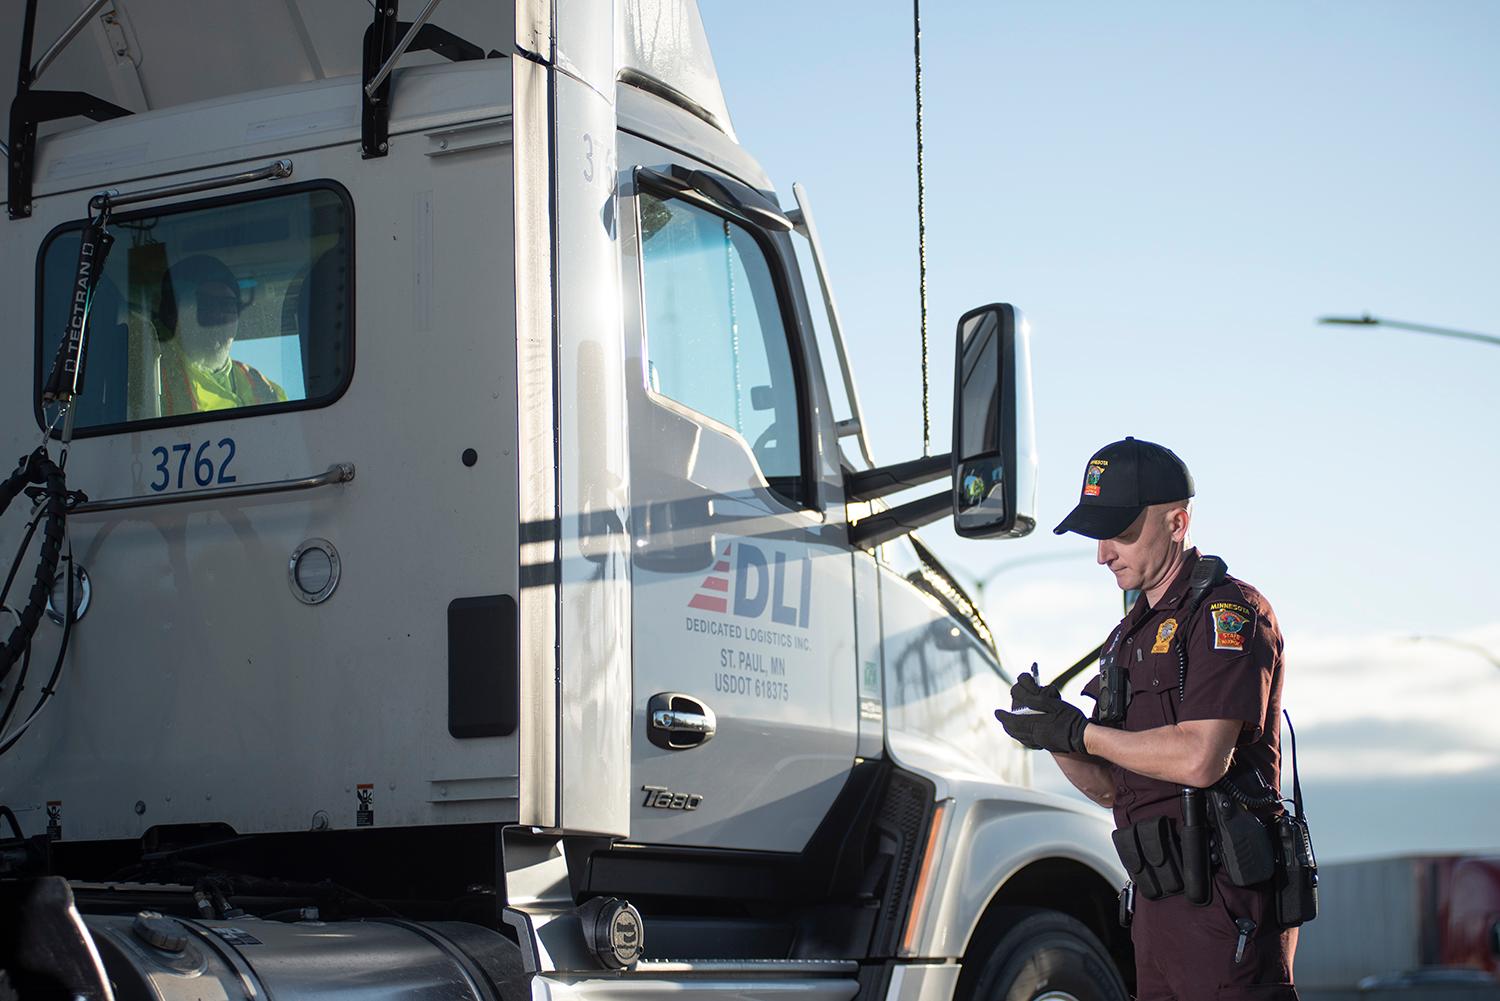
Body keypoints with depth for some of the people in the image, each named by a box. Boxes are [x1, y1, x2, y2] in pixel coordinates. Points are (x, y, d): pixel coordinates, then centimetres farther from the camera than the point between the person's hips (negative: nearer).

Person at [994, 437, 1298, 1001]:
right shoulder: (1129, 636, 20)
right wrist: (1055, 736, 1)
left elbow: (1200, 760, -20)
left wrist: (1081, 732, -10)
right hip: (1159, 902, 9)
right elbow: (1110, 788, 21)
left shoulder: (1227, 612, -8)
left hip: (1224, 897, -9)